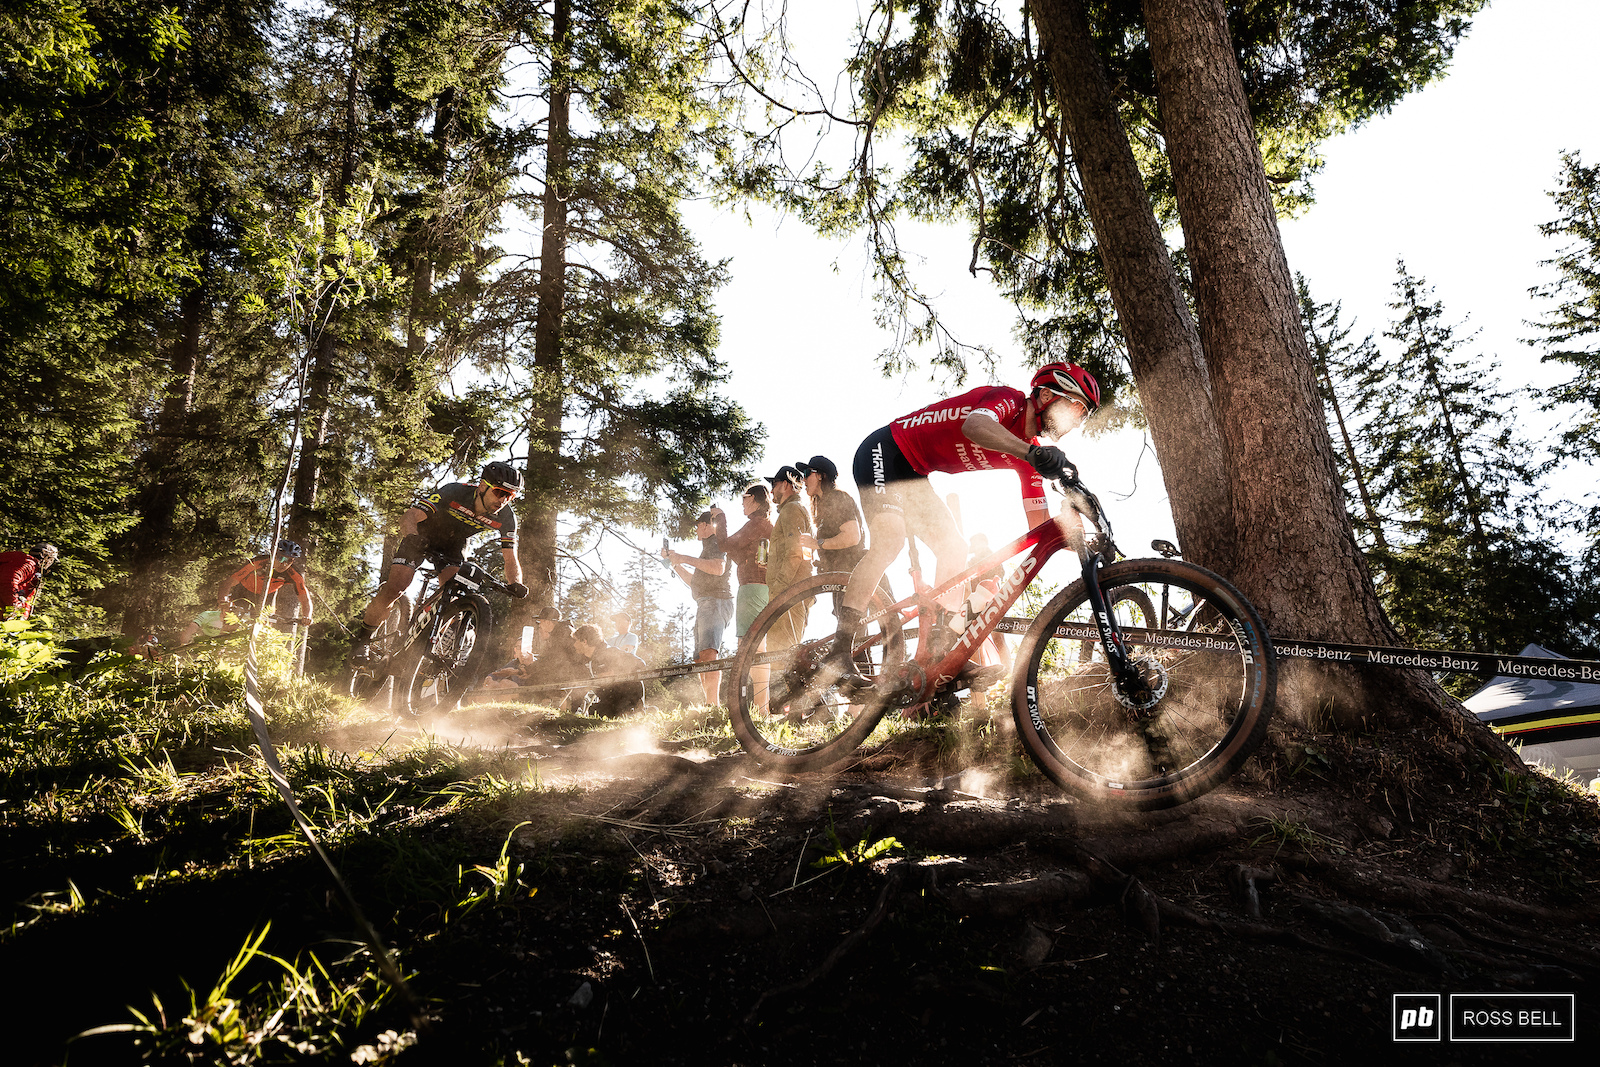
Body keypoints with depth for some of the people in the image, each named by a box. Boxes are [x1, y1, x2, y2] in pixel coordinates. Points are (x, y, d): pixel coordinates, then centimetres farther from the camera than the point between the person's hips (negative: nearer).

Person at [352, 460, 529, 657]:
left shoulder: (506, 518, -24)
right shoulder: (454, 492, -33)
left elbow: (511, 560, -19)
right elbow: (409, 517, -36)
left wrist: (515, 584, -40)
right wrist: (411, 538, -58)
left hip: (454, 546, 3)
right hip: (422, 537, -3)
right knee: (395, 588, -17)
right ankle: (363, 639, 6)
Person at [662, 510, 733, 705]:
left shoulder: (715, 541, 2)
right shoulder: (709, 545, 32)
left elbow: (719, 568, -20)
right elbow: (695, 583, 37)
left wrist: (687, 559, -14)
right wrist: (674, 562, 35)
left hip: (715, 602, -11)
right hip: (705, 605, 11)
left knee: (708, 653, -27)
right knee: (700, 661, 7)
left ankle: (711, 703, -39)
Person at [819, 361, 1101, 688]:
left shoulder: (1029, 457, 4)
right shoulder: (1008, 400, -19)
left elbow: (1040, 526, 2)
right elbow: (973, 425, -45)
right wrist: (1031, 451, -60)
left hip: (913, 474, 10)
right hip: (884, 451, -9)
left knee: (955, 549, 1)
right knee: (889, 541, -27)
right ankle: (838, 655, -29)